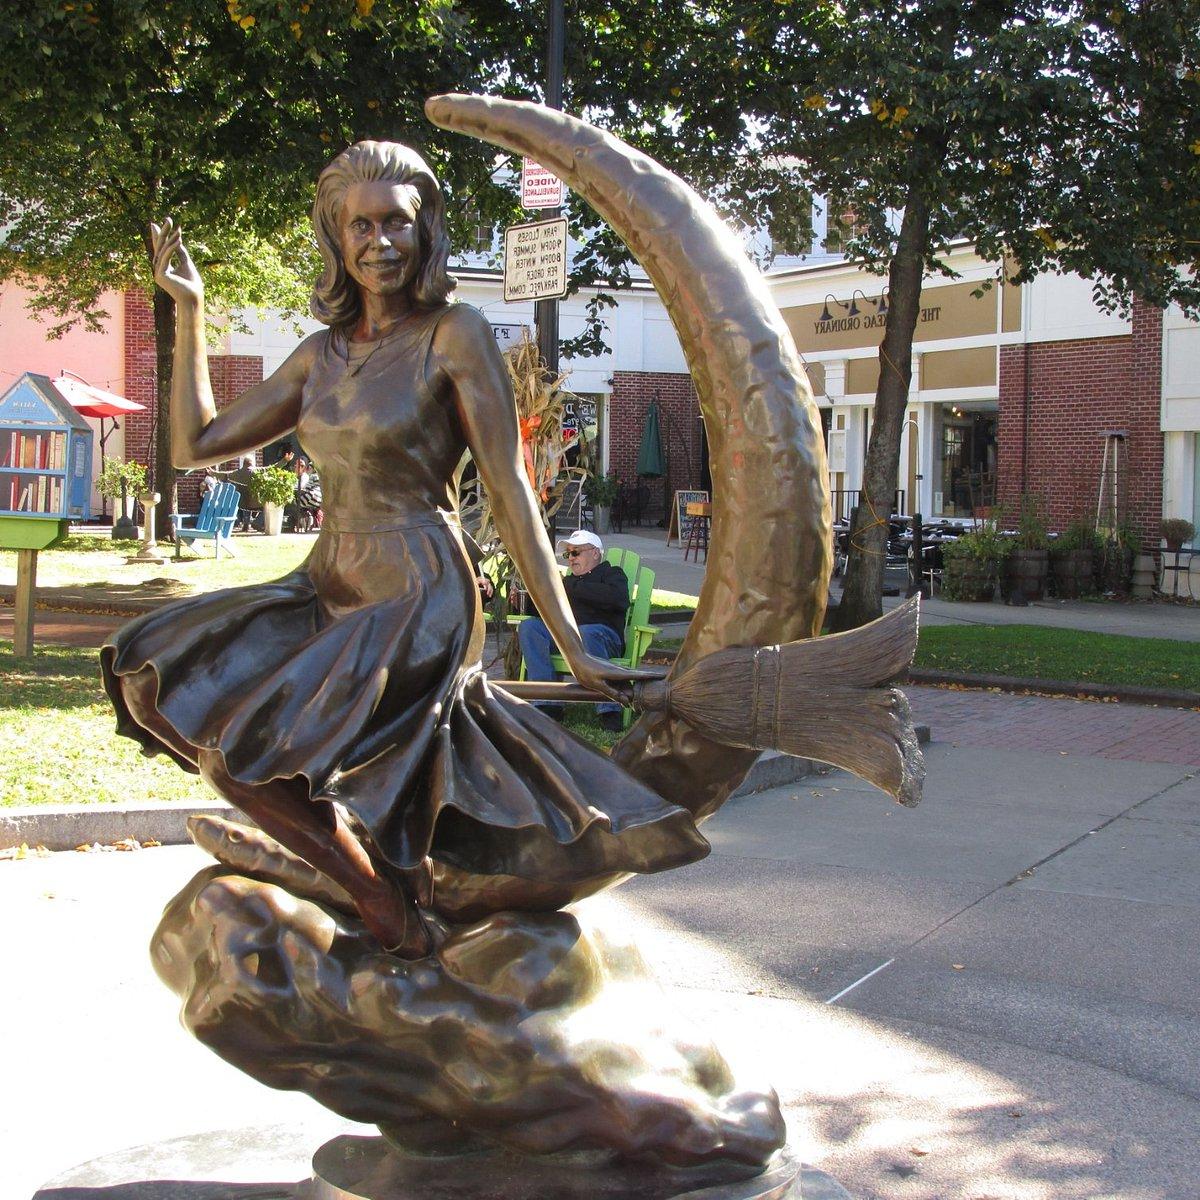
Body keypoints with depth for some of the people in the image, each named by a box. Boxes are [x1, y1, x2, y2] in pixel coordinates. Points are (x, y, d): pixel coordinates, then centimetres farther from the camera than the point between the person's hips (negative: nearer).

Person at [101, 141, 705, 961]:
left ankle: (385, 891, 6)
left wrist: (574, 647, -15)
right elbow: (197, 443, 15)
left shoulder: (454, 336, -9)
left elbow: (509, 490, -11)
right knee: (159, 677, 4)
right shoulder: (324, 353, 11)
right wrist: (188, 310, 13)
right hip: (328, 587, 8)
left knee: (241, 751, -18)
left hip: (419, 596, -8)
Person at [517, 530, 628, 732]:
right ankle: (548, 703, -29)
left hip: (604, 633, -5)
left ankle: (608, 709, -38)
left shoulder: (612, 574, 19)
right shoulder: (567, 582, 36)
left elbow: (618, 599, -5)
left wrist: (574, 588, -4)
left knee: (586, 633, -39)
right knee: (528, 626, -20)